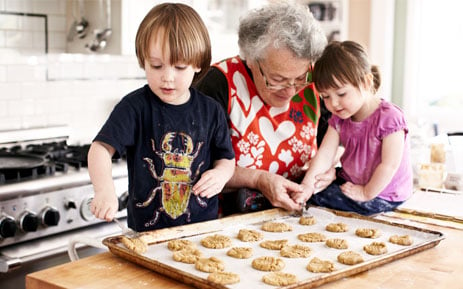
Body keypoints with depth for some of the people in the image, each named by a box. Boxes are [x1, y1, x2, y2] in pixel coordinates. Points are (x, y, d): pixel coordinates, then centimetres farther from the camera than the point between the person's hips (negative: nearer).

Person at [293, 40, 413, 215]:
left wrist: (366, 193, -17)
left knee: (317, 196, -18)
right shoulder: (339, 119, 1)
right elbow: (325, 153, -9)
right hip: (349, 181, 7)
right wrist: (307, 184, -23)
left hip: (382, 194, -7)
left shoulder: (389, 118, -22)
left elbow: (390, 165, -22)